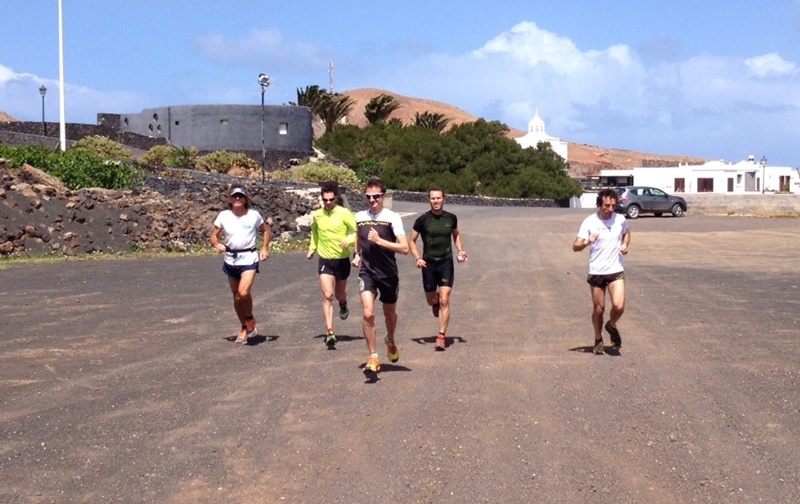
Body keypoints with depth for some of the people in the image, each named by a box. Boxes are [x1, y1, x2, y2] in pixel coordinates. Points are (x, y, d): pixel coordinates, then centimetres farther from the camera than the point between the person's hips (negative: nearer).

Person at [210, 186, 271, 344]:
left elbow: (266, 230, 11)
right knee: (237, 297, 12)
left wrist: (265, 248, -1)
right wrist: (216, 244, -15)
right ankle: (245, 328, 30)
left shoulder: (253, 215, -4)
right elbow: (214, 235, 6)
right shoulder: (223, 216, -1)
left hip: (249, 258, -3)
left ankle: (250, 319, 6)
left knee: (243, 293, -22)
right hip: (231, 259, 3)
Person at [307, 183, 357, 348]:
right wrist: (312, 248, 16)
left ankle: (343, 305, 55)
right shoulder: (316, 215, -1)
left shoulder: (344, 213, -12)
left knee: (339, 293, 16)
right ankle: (330, 333, -13)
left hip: (342, 259, -1)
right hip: (325, 260, 1)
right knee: (327, 295, -11)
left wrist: (348, 241, -27)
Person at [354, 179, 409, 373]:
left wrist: (380, 241, -24)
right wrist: (357, 255, 10)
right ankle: (373, 357, -7)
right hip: (367, 272, 1)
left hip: (388, 273, -1)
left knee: (390, 313, 18)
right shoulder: (360, 217, 3)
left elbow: (404, 248, -17)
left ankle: (390, 341, 49)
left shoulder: (392, 218, -9)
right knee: (368, 314, -16)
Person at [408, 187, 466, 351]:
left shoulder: (451, 218, 1)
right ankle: (436, 303, 52)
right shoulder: (422, 220, -5)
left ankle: (441, 337, -8)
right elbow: (412, 241, 2)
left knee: (444, 300, -11)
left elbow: (456, 235, 21)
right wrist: (417, 258, -13)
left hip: (446, 263, 0)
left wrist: (460, 250, 4)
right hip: (428, 264, 0)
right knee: (431, 300, 13)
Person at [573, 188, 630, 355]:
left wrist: (625, 245, 1)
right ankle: (598, 340, 30)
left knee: (619, 306, -13)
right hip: (596, 272, -1)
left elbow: (626, 233, 21)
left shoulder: (620, 220, -3)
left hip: (616, 271, 1)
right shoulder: (589, 222, -12)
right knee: (599, 309, 8)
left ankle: (611, 325, 20)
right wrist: (587, 242, -37)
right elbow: (575, 246, -16)